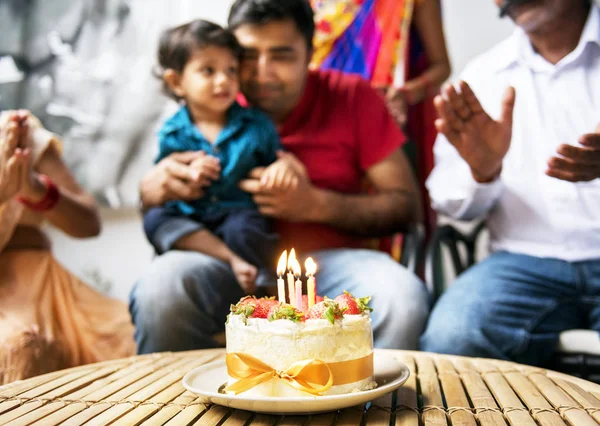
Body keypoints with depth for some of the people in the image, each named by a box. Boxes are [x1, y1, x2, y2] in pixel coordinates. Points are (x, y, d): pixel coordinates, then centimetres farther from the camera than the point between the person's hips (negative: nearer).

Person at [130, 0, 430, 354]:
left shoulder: (352, 97, 5)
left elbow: (407, 206, 1)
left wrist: (317, 205, -13)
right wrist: (153, 189, -13)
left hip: (328, 260, 0)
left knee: (402, 297, -32)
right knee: (160, 287, -31)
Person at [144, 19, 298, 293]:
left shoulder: (257, 125, 6)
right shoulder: (172, 134, 6)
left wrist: (282, 166, -15)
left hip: (242, 215, -2)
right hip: (190, 222, 3)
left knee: (242, 229, -36)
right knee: (154, 218, -26)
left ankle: (267, 284, -10)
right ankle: (233, 258, -27)